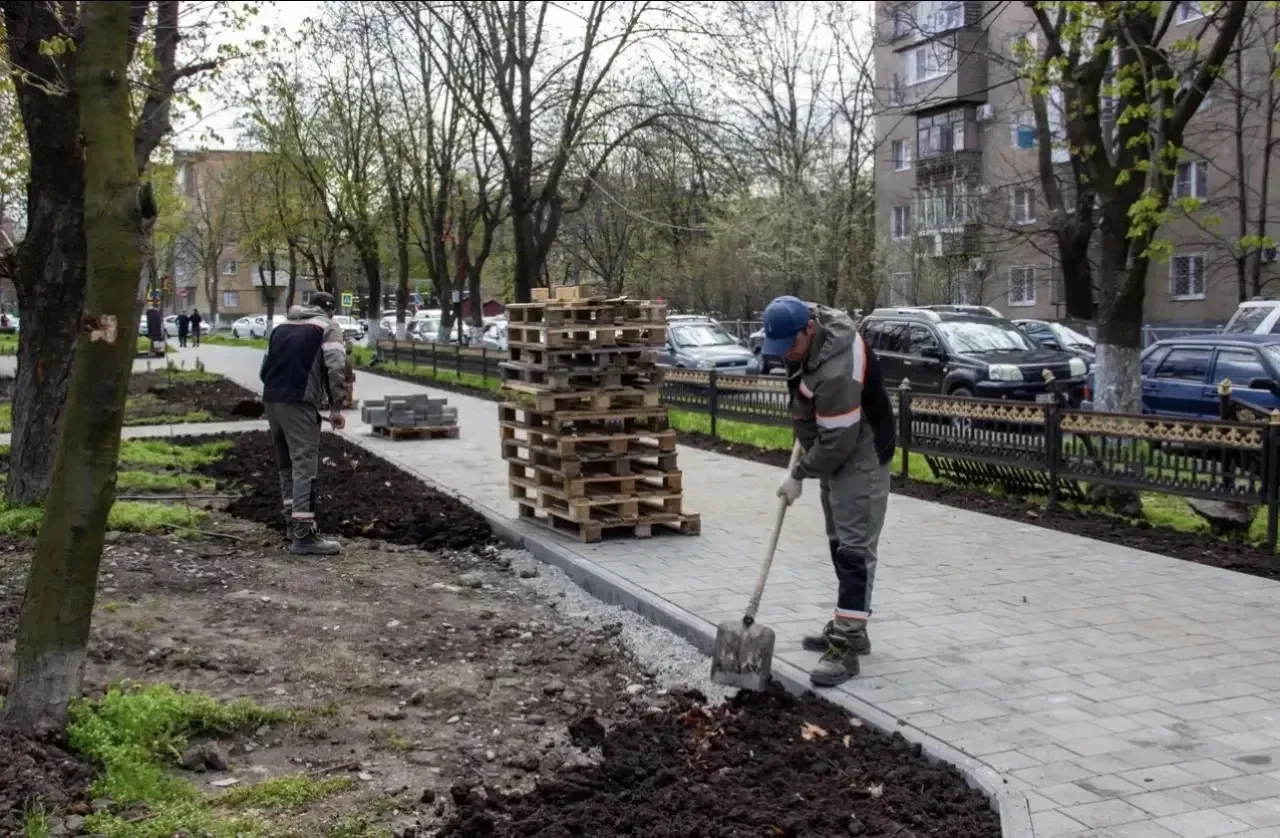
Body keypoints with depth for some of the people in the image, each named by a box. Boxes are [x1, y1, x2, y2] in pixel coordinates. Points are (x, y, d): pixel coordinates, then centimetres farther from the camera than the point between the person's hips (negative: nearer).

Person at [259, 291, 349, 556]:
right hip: (299, 403, -7)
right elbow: (336, 368, -8)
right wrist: (336, 407, -5)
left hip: (270, 399, 7)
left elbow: (265, 366, 23)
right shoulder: (327, 327, 6)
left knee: (286, 465, 19)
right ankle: (304, 534, -12)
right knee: (304, 466, -8)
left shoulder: (282, 326, 26)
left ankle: (294, 522, 27)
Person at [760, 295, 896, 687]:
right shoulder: (809, 322, -6)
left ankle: (846, 647, -12)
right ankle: (849, 627, 28)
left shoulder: (837, 371, -35)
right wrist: (804, 435, 15)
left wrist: (799, 474, -16)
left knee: (854, 547, -11)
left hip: (860, 455, -10)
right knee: (839, 541, 16)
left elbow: (838, 442, -29)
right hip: (835, 448, 10)